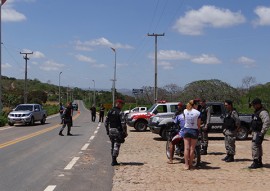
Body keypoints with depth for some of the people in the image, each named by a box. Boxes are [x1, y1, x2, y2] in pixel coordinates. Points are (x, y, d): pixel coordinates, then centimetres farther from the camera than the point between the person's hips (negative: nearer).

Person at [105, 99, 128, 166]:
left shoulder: (110, 112, 9)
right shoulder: (120, 113, -12)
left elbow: (106, 122, 12)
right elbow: (123, 123, -17)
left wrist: (107, 131, 18)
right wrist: (125, 132, -10)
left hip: (111, 130, 7)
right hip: (118, 131, -6)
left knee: (113, 145, 16)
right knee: (116, 146, -3)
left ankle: (113, 160, 21)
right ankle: (114, 161, -6)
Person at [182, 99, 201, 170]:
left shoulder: (185, 111, -1)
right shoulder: (197, 113, -10)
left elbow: (185, 120, 9)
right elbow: (198, 124, -5)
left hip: (186, 130, 3)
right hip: (194, 130, -3)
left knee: (186, 148, 4)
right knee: (192, 148, 6)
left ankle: (186, 164, 0)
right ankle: (190, 164, 12)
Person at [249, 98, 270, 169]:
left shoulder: (263, 112, -18)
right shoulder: (256, 111, 15)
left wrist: (262, 132, -25)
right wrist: (252, 131, 20)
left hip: (258, 133, -10)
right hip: (255, 132, 10)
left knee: (254, 146, -13)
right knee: (258, 147, 15)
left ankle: (256, 162, -10)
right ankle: (259, 162, 23)